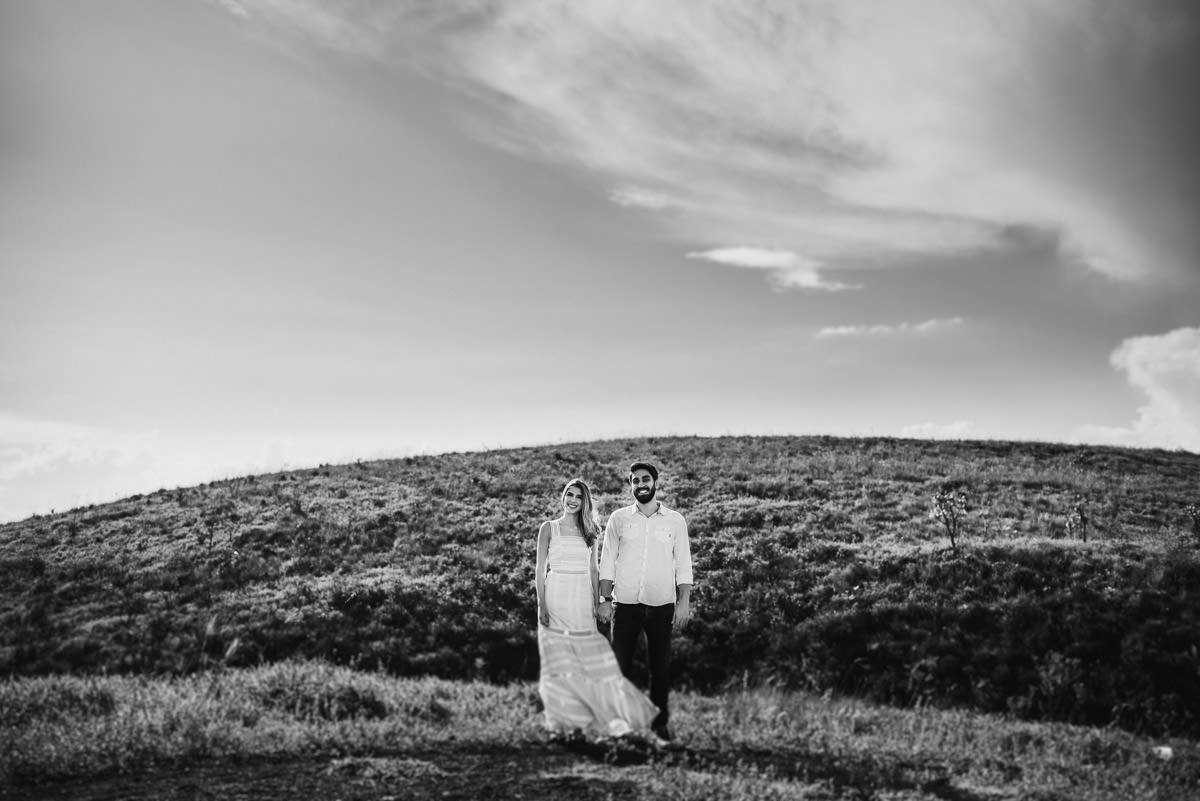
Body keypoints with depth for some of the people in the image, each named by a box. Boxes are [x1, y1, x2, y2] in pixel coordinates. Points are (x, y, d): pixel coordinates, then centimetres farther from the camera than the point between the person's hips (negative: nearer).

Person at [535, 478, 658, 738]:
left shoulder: (590, 532, 12)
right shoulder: (549, 528, 3)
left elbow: (593, 570, 14)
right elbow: (540, 570, 1)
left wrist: (597, 603, 6)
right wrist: (541, 604, -8)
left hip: (583, 601, 3)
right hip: (556, 598, -2)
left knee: (590, 660, -2)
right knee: (559, 661, -2)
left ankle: (595, 716, 4)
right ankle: (564, 720, 4)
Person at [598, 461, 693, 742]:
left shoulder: (675, 520, 4)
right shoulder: (619, 518, 4)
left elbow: (683, 565, 4)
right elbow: (607, 561, 4)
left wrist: (684, 602, -4)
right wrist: (605, 600, -3)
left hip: (662, 605, 0)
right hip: (626, 604, 0)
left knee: (661, 667, 6)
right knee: (619, 665, 0)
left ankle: (660, 722, 18)